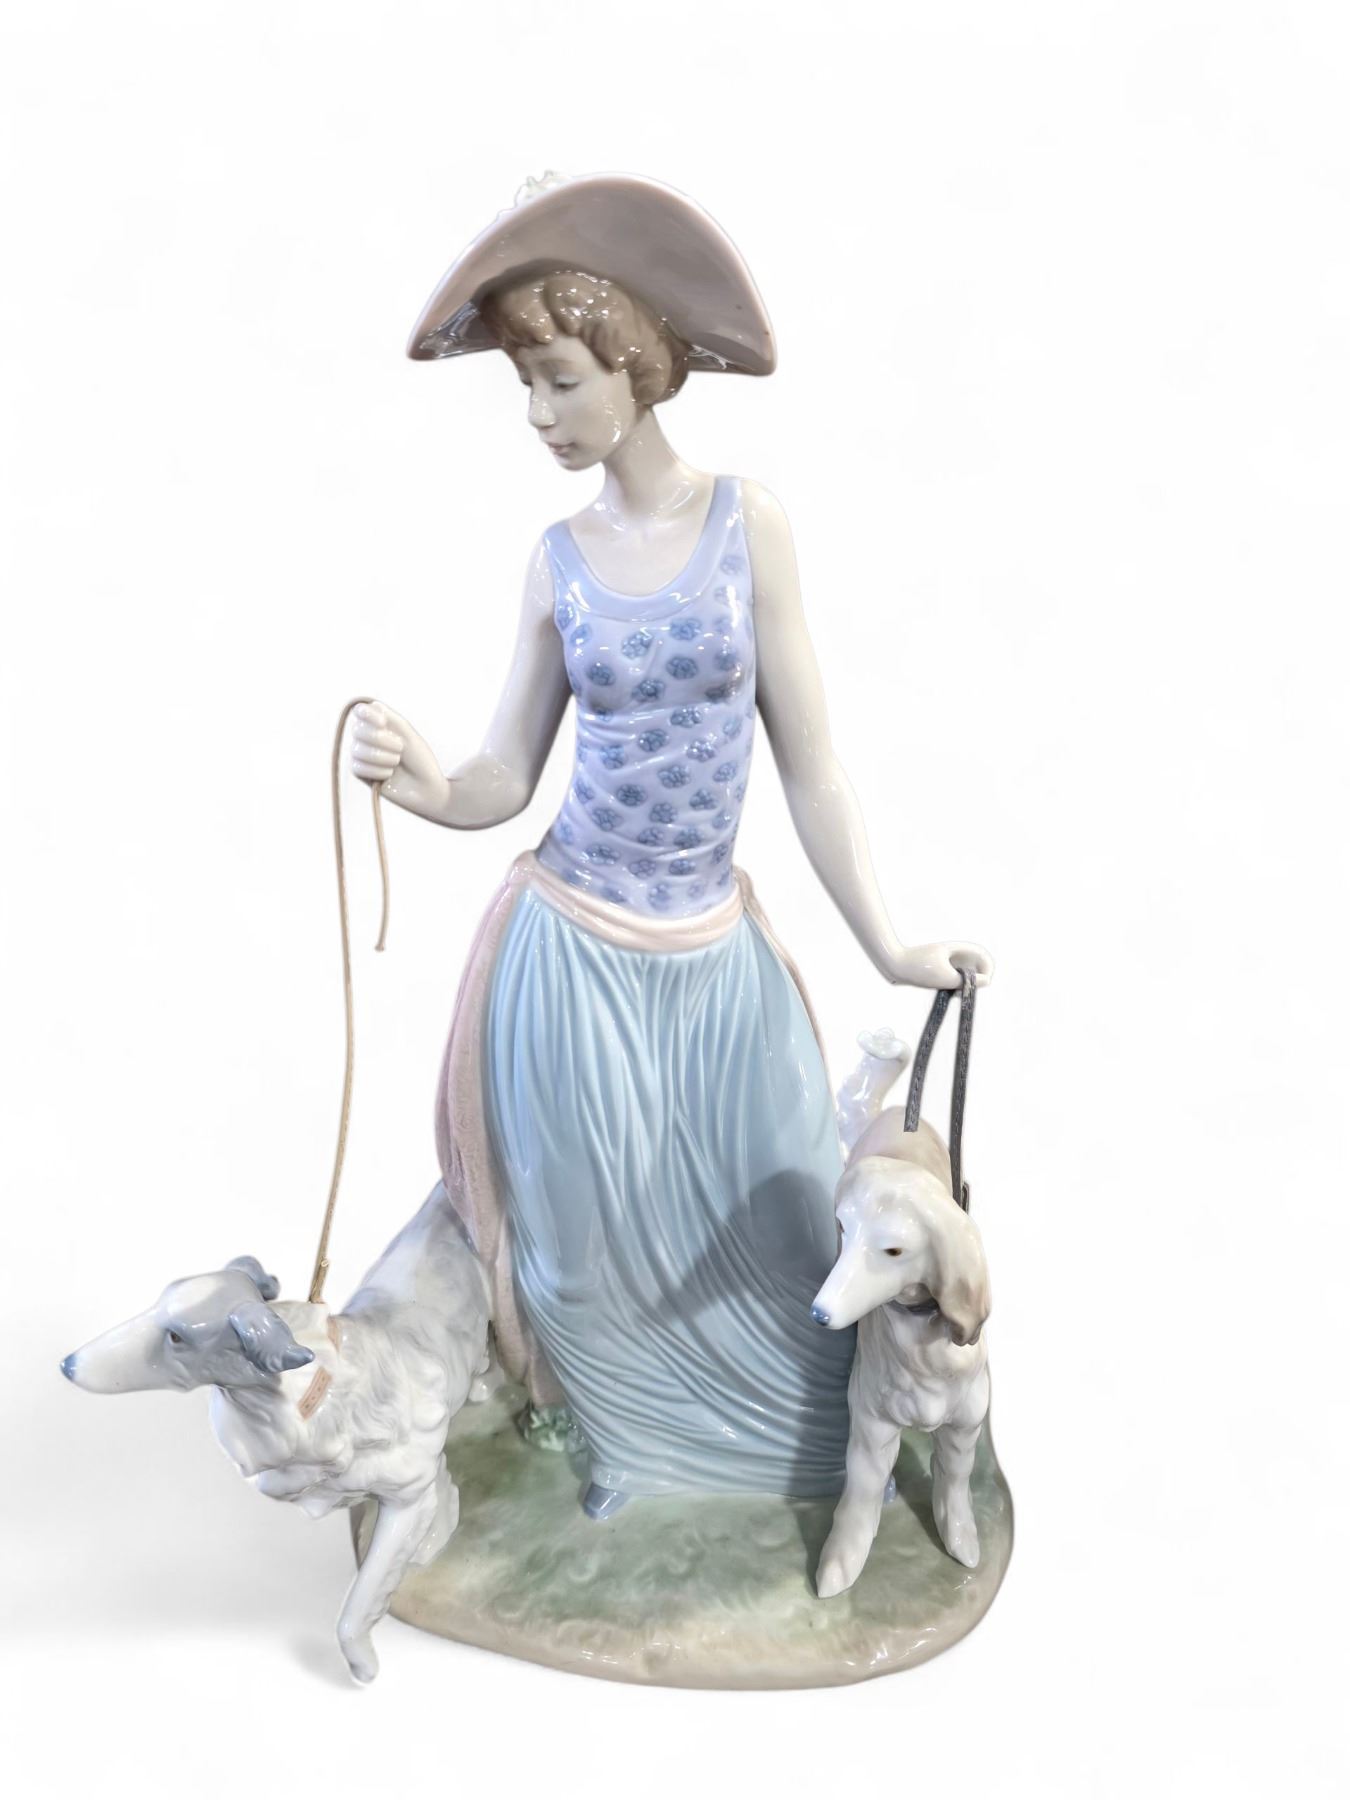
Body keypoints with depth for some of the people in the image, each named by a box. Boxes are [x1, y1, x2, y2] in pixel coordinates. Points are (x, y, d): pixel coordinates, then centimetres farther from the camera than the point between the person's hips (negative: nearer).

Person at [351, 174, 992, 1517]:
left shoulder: (750, 526, -5)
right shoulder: (558, 559, 0)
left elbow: (807, 762, -4)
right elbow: (508, 777, 1)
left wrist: (887, 950, -5)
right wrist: (427, 789, -22)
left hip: (715, 950, 0)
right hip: (572, 945, 1)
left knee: (768, 1232, 11)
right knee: (608, 1243, 10)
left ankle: (821, 1459, 38)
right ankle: (623, 1454, 37)